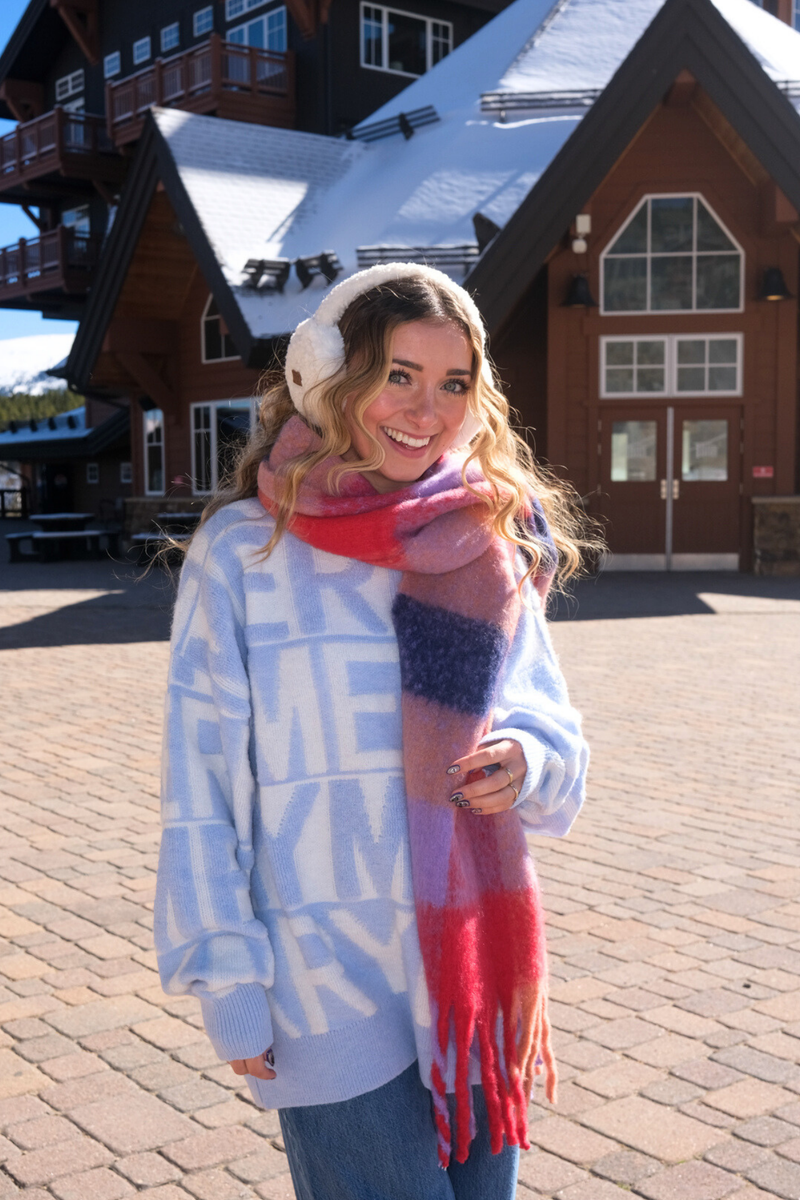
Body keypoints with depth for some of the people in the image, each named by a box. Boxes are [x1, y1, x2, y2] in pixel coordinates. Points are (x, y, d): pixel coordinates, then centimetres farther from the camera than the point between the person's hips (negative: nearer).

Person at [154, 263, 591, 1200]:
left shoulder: (491, 548, 3)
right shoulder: (243, 550, -8)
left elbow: (555, 730, 10)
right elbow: (200, 788, -6)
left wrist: (525, 760, -14)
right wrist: (229, 987, -7)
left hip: (477, 974, 4)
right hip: (331, 988, -4)